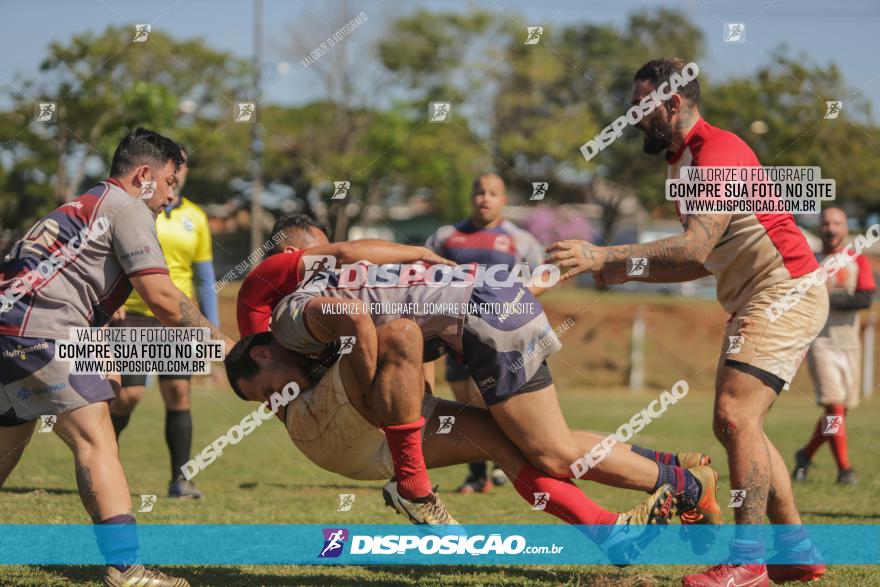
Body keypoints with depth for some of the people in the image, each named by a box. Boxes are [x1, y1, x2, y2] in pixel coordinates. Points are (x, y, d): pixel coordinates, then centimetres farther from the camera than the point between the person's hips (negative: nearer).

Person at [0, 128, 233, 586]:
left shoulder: (86, 206, 29)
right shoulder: (127, 209, 0)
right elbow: (161, 297, -8)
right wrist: (218, 341, 4)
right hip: (39, 329, -10)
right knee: (96, 441, -13)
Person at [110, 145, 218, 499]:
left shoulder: (195, 218, 10)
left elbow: (205, 276, 14)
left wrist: (213, 327, 9)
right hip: (133, 315, -3)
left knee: (178, 394, -5)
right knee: (129, 395, -8)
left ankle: (179, 480, -1)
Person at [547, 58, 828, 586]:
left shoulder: (718, 149, -15)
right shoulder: (686, 161, 17)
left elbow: (697, 245, -26)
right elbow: (703, 261, 20)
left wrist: (606, 256, -28)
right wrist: (628, 272, 11)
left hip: (785, 290, -11)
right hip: (758, 299, 11)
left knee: (735, 414, -18)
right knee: (735, 424, 10)